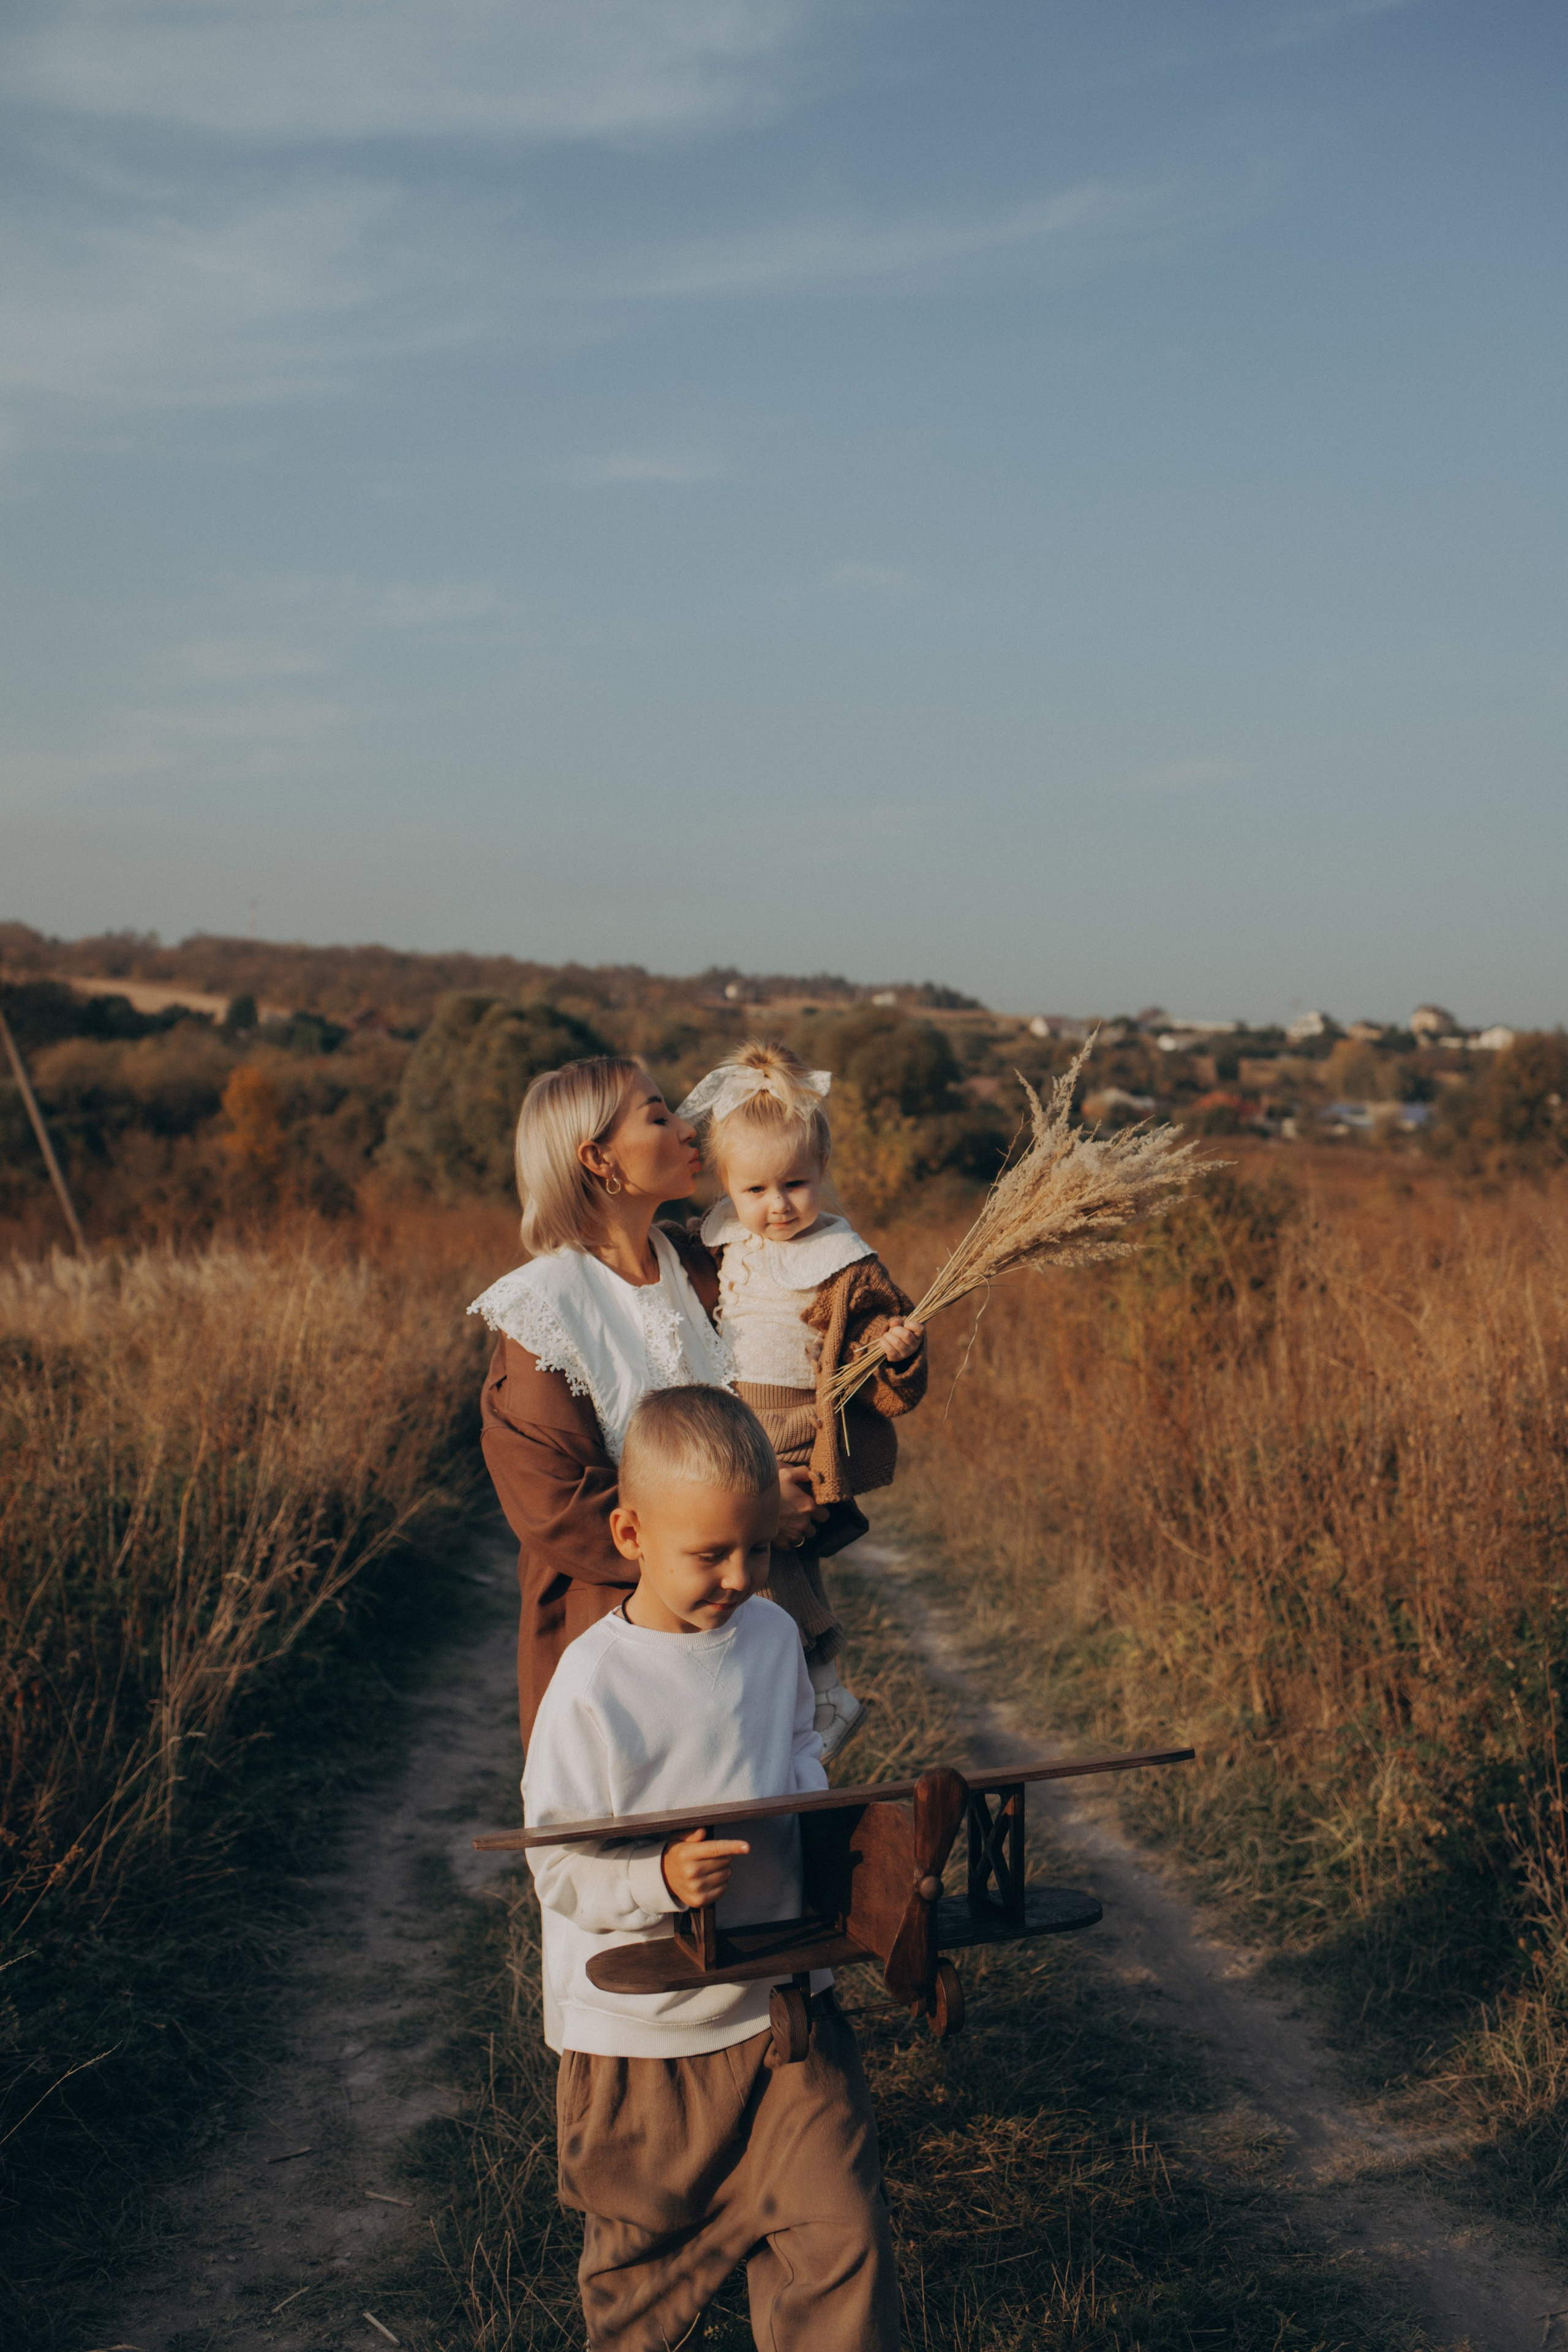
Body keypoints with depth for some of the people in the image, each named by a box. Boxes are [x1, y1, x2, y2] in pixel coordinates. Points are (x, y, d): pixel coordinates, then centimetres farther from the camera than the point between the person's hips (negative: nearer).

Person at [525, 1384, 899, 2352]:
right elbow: (560, 1867, -17)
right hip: (647, 2037, -4)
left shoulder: (775, 1637, 0)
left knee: (839, 2235, -2)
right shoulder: (595, 1686, -19)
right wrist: (660, 1879, -34)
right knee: (651, 2254, 16)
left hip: (786, 2002, 4)